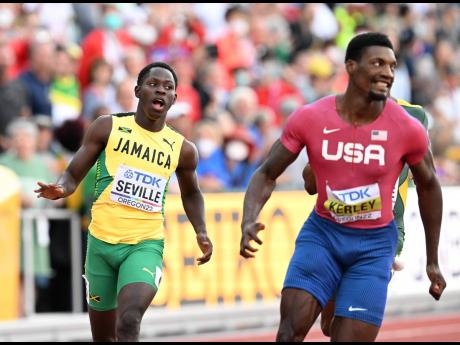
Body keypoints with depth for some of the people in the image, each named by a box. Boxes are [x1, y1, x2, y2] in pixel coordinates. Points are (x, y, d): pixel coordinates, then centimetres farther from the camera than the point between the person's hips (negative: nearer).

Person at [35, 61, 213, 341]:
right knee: (103, 336, 11)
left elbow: (191, 194, 23)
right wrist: (60, 189, -22)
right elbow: (74, 174, 1)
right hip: (102, 241, 1)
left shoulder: (182, 149, 4)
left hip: (145, 245, -1)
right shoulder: (108, 127, 0)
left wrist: (201, 232, 6)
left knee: (129, 322, -26)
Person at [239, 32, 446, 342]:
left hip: (375, 244, -1)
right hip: (322, 232, 1)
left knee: (350, 337, -8)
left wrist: (433, 261, 11)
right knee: (292, 328, -17)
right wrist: (249, 221, -23)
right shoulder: (309, 118, -12)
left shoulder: (408, 129, -13)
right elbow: (267, 175, -2)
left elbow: (428, 186, 5)